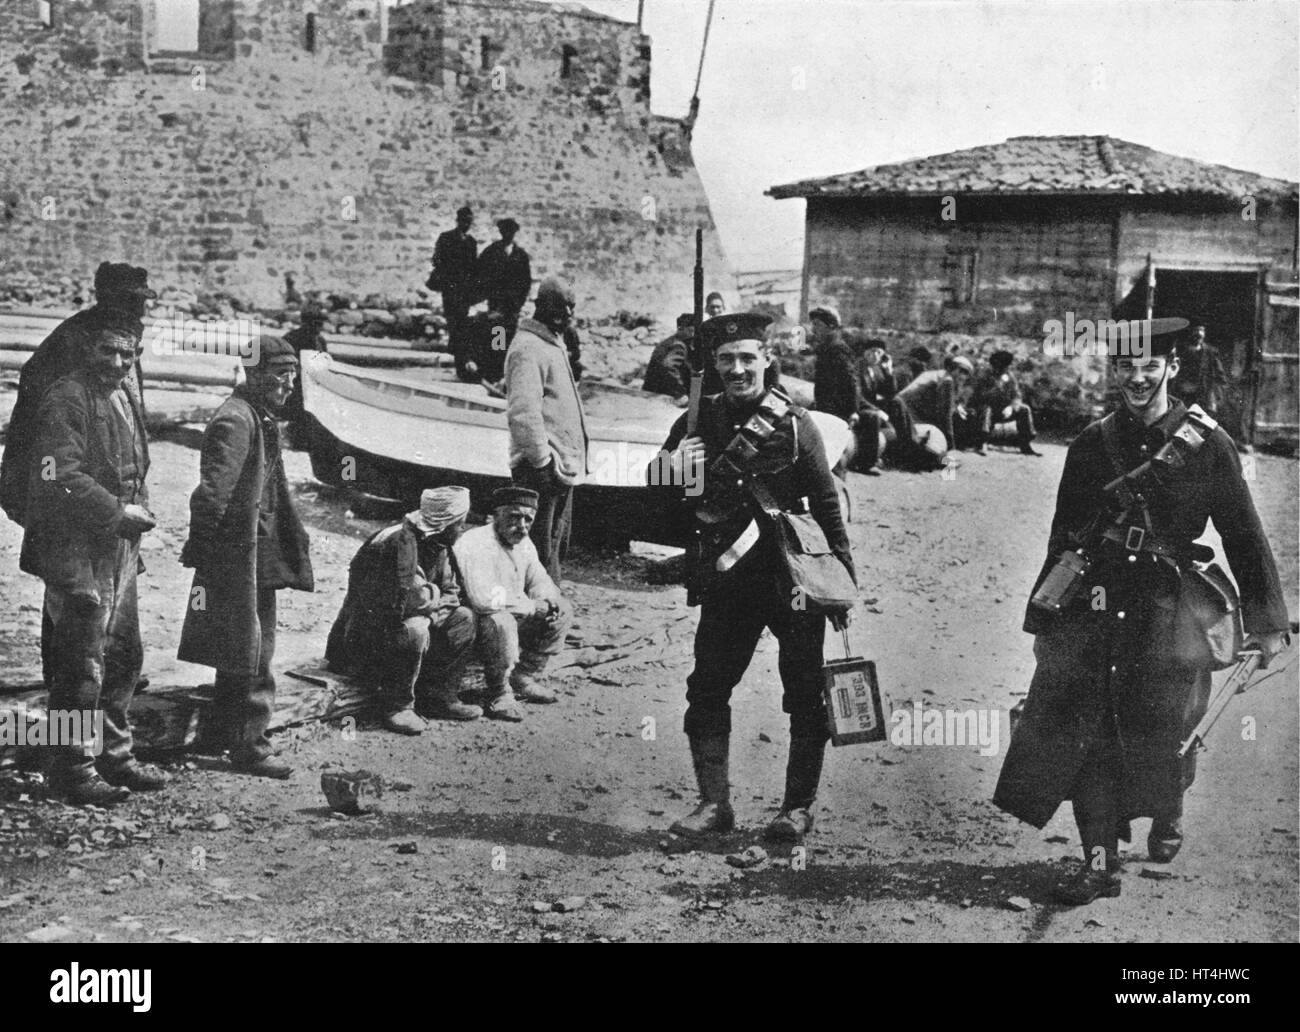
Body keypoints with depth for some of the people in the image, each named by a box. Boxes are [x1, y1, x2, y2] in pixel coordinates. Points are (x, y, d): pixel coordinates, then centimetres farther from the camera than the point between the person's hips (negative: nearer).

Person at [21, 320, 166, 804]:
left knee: (123, 656, 15)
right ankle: (75, 766, 3)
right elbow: (59, 479, -22)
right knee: (82, 664, -6)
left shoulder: (124, 401, 16)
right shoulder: (65, 400, -14)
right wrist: (118, 513, -17)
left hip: (119, 551, 10)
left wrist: (137, 512, 11)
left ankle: (115, 755, 27)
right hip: (77, 552, -10)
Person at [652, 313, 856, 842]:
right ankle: (714, 803, 13)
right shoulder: (698, 421, 3)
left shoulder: (793, 423, -4)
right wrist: (675, 467, -15)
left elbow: (827, 505, 0)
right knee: (707, 689, 3)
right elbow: (658, 491, 9)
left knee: (805, 696, 2)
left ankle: (798, 807, 14)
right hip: (726, 576, 3)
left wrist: (845, 581, -1)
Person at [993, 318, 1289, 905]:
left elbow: (1244, 536, 5)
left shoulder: (1208, 446, -1)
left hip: (1167, 608, -2)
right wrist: (1043, 620, 15)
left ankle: (1167, 815, 32)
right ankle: (1099, 861, 12)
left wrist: (1266, 622, 4)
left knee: (1161, 732, -2)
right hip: (1093, 607, 2)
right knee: (1087, 735, 0)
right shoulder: (1091, 445, 7)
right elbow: (1063, 538, 14)